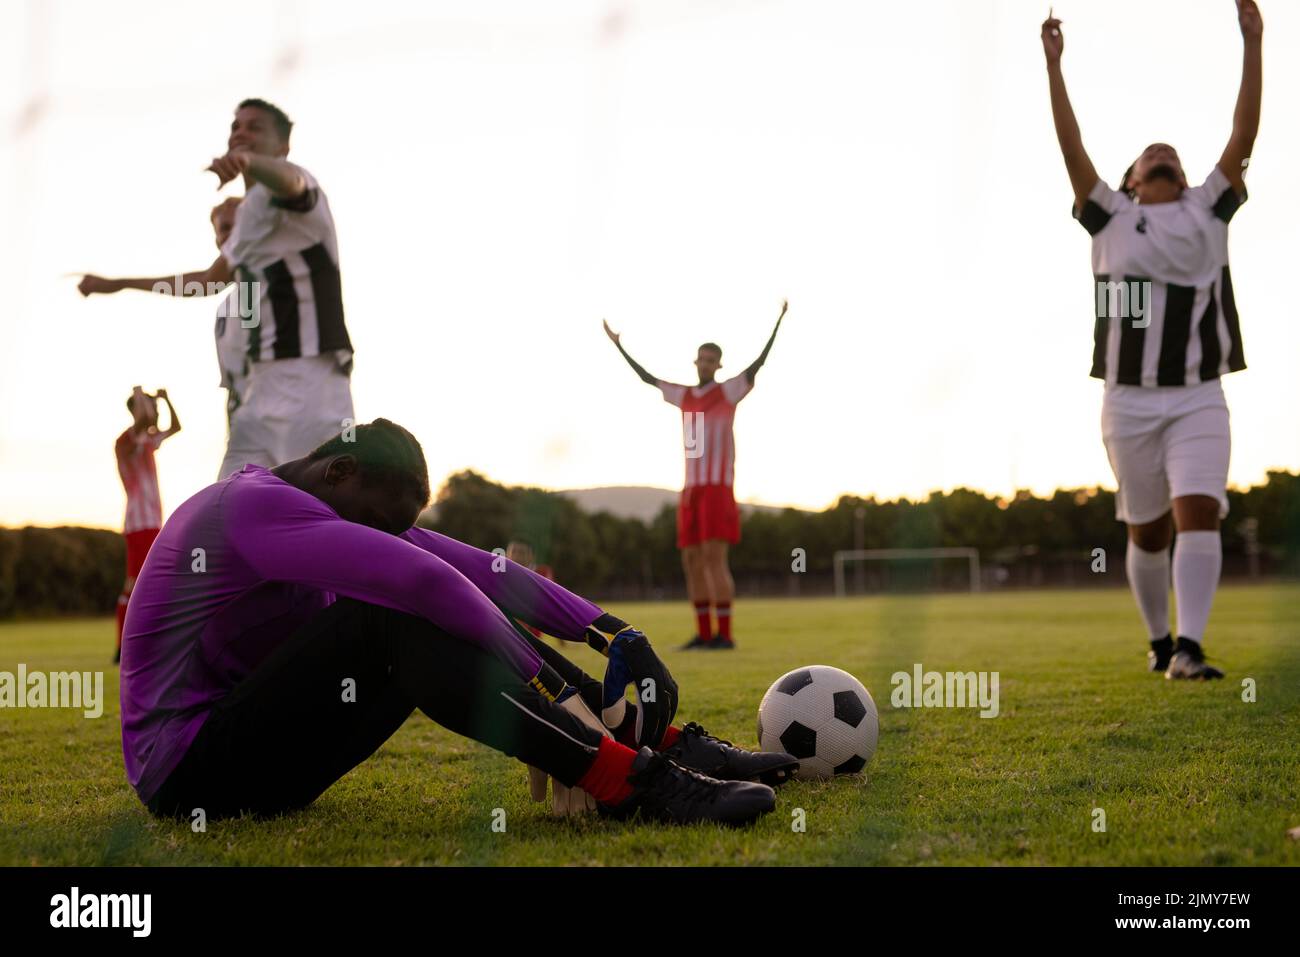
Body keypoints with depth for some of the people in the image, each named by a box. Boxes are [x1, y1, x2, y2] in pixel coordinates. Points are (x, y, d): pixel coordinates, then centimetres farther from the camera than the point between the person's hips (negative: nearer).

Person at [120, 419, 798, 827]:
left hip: (250, 743, 10)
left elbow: (478, 569, -1)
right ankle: (633, 782, -37)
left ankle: (669, 745, -7)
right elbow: (424, 580, -32)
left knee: (467, 612, -1)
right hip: (191, 773, -10)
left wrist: (615, 634, -10)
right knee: (393, 621, -30)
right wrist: (556, 690, -29)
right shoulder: (253, 506, -21)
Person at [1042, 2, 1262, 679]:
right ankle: (1159, 642, 24)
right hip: (1130, 400, 0)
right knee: (1147, 530, 7)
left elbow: (1243, 136, 4)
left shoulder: (1208, 212, 12)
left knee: (1198, 513, -16)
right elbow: (1072, 148, 2)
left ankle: (1188, 650, -21)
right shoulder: (1112, 218, 10)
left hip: (1200, 399, 0)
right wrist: (1053, 65, -3)